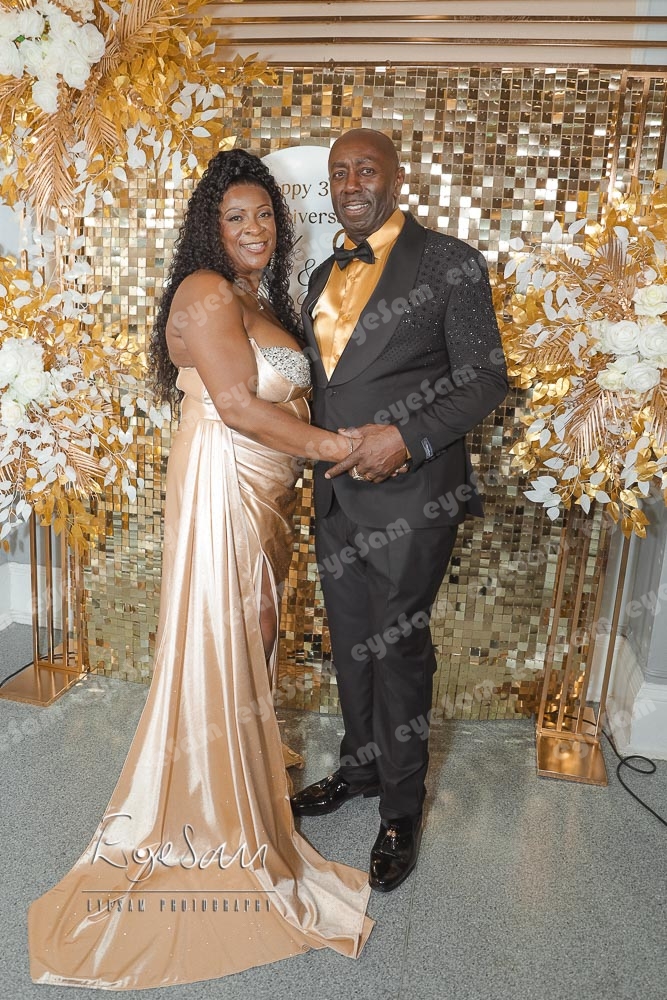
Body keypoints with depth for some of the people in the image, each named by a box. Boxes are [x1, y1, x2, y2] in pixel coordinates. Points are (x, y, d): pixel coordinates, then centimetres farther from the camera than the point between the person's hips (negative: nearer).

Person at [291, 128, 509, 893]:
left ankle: (402, 807, 26)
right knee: (351, 643, 17)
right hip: (337, 492, 6)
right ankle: (360, 767, 40)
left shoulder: (449, 262, -6)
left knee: (397, 648, 4)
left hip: (409, 493, -6)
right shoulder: (324, 276, 14)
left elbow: (485, 378, -9)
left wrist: (408, 436, -22)